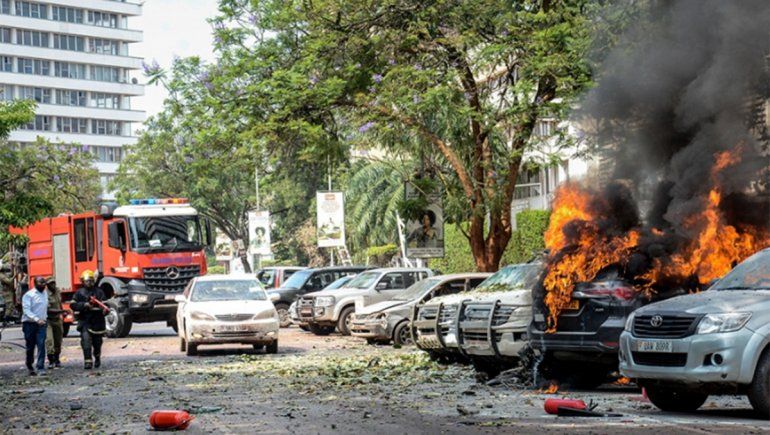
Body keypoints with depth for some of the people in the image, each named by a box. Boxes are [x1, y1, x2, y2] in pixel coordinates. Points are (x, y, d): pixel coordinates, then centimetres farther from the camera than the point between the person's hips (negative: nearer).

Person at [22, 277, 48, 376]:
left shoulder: (45, 294, 12)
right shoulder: (28, 295, -8)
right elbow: (26, 310, -16)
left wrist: (44, 317, 7)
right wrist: (37, 319, -27)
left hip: (41, 324, 4)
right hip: (29, 323, -4)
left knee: (41, 345, -9)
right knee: (30, 347, 6)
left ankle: (41, 368, -11)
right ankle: (29, 366, 25)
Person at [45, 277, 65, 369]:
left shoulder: (58, 292, 6)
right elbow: (48, 310, -24)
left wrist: (62, 315, 24)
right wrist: (61, 311, -31)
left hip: (57, 320, 7)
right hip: (48, 320, -7)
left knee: (58, 340, 12)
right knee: (49, 340, -16)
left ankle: (56, 359, 26)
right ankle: (51, 361, -14)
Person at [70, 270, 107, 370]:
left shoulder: (99, 292, 5)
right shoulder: (80, 293, 3)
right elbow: (73, 305, -3)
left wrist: (104, 310, -25)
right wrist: (84, 305, -17)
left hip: (97, 321, 1)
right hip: (85, 321, -1)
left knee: (97, 343, 13)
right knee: (86, 342, -15)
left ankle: (97, 358, 38)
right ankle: (88, 361, -15)